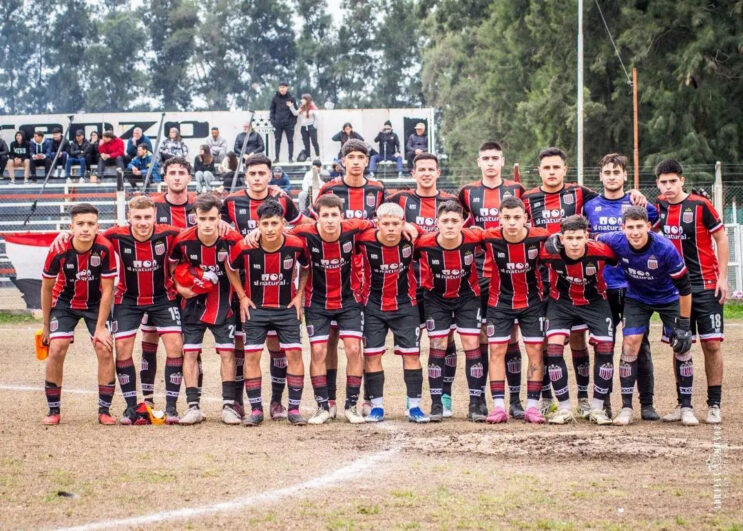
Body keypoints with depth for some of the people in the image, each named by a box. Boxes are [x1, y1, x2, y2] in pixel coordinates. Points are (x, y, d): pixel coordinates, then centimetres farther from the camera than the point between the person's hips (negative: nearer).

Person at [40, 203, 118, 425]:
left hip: (95, 303, 0)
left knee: (105, 349, -12)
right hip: (65, 303, 0)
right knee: (57, 349, -14)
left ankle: (104, 410, -1)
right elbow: (47, 288, -9)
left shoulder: (105, 249, -26)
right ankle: (53, 410, -2)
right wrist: (46, 325, -2)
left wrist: (100, 327, -16)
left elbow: (107, 290, -17)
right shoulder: (58, 251, -25)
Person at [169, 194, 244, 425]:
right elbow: (172, 265, 6)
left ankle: (229, 406, 5)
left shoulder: (232, 240, -17)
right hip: (193, 302, 1)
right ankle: (193, 407, 5)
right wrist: (179, 286, -7)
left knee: (227, 352, -1)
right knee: (190, 352, -1)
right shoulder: (183, 241, -15)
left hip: (223, 304, -1)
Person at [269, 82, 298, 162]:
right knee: (277, 141, 5)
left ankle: (291, 157, 7)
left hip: (289, 123, -1)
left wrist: (294, 121, -5)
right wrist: (272, 120, -1)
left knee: (290, 141, 3)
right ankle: (276, 157, 10)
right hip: (278, 124, 2)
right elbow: (272, 110, 9)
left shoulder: (291, 98, -1)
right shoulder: (275, 98, 3)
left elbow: (295, 111, 3)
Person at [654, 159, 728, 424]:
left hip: (706, 286, -4)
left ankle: (714, 405, 2)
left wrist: (722, 277, -7)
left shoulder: (700, 205, -9)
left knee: (712, 344, -4)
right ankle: (682, 404, 11)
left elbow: (721, 239, -3)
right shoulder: (660, 207, 4)